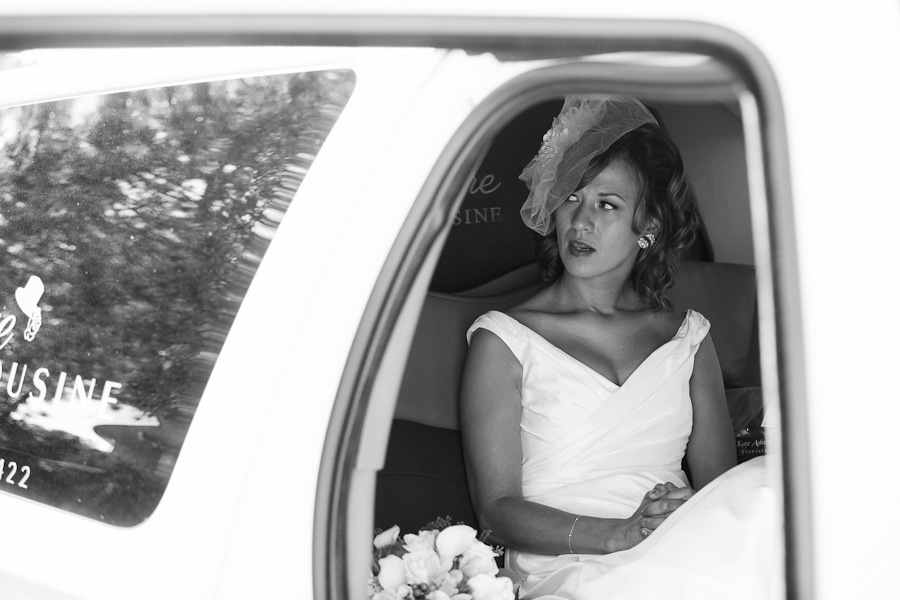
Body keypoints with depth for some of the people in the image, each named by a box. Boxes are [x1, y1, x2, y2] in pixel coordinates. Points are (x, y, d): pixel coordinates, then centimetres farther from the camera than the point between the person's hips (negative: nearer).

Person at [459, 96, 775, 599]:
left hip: (688, 559, 6)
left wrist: (692, 517, -13)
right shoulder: (504, 341, 4)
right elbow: (496, 509, -3)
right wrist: (619, 533, -19)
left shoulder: (687, 336, 17)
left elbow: (719, 480, 12)